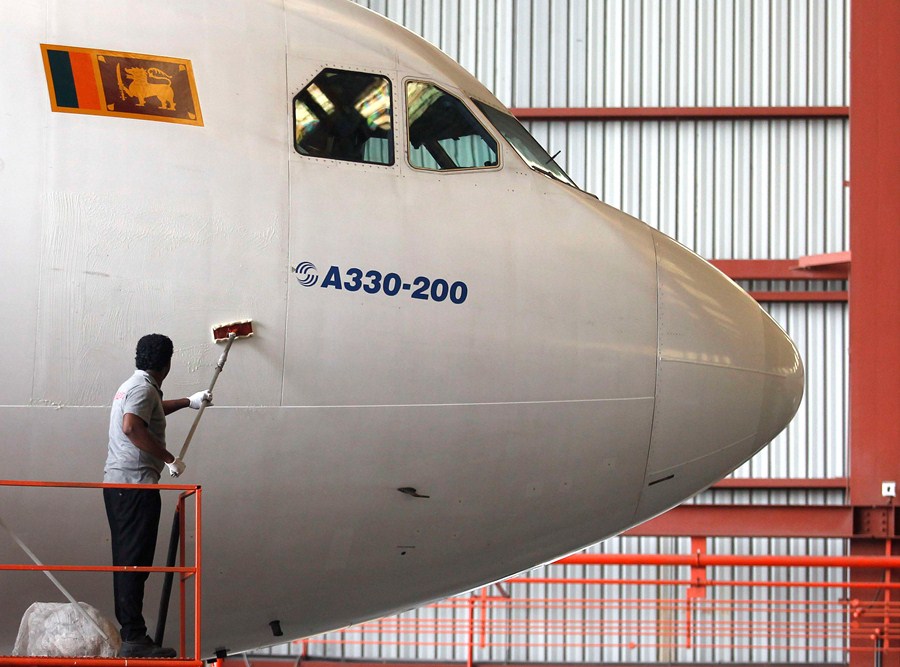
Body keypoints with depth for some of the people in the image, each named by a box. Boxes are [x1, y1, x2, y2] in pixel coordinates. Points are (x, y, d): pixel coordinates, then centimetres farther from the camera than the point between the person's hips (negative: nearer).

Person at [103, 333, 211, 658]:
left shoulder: (133, 385, 20)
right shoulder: (144, 388, -11)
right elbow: (132, 427, -28)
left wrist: (189, 402, 56)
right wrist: (170, 458, -20)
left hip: (116, 482, 10)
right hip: (136, 484, -10)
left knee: (126, 559, 12)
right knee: (135, 561, -11)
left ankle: (128, 631, 15)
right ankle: (134, 639, -14)